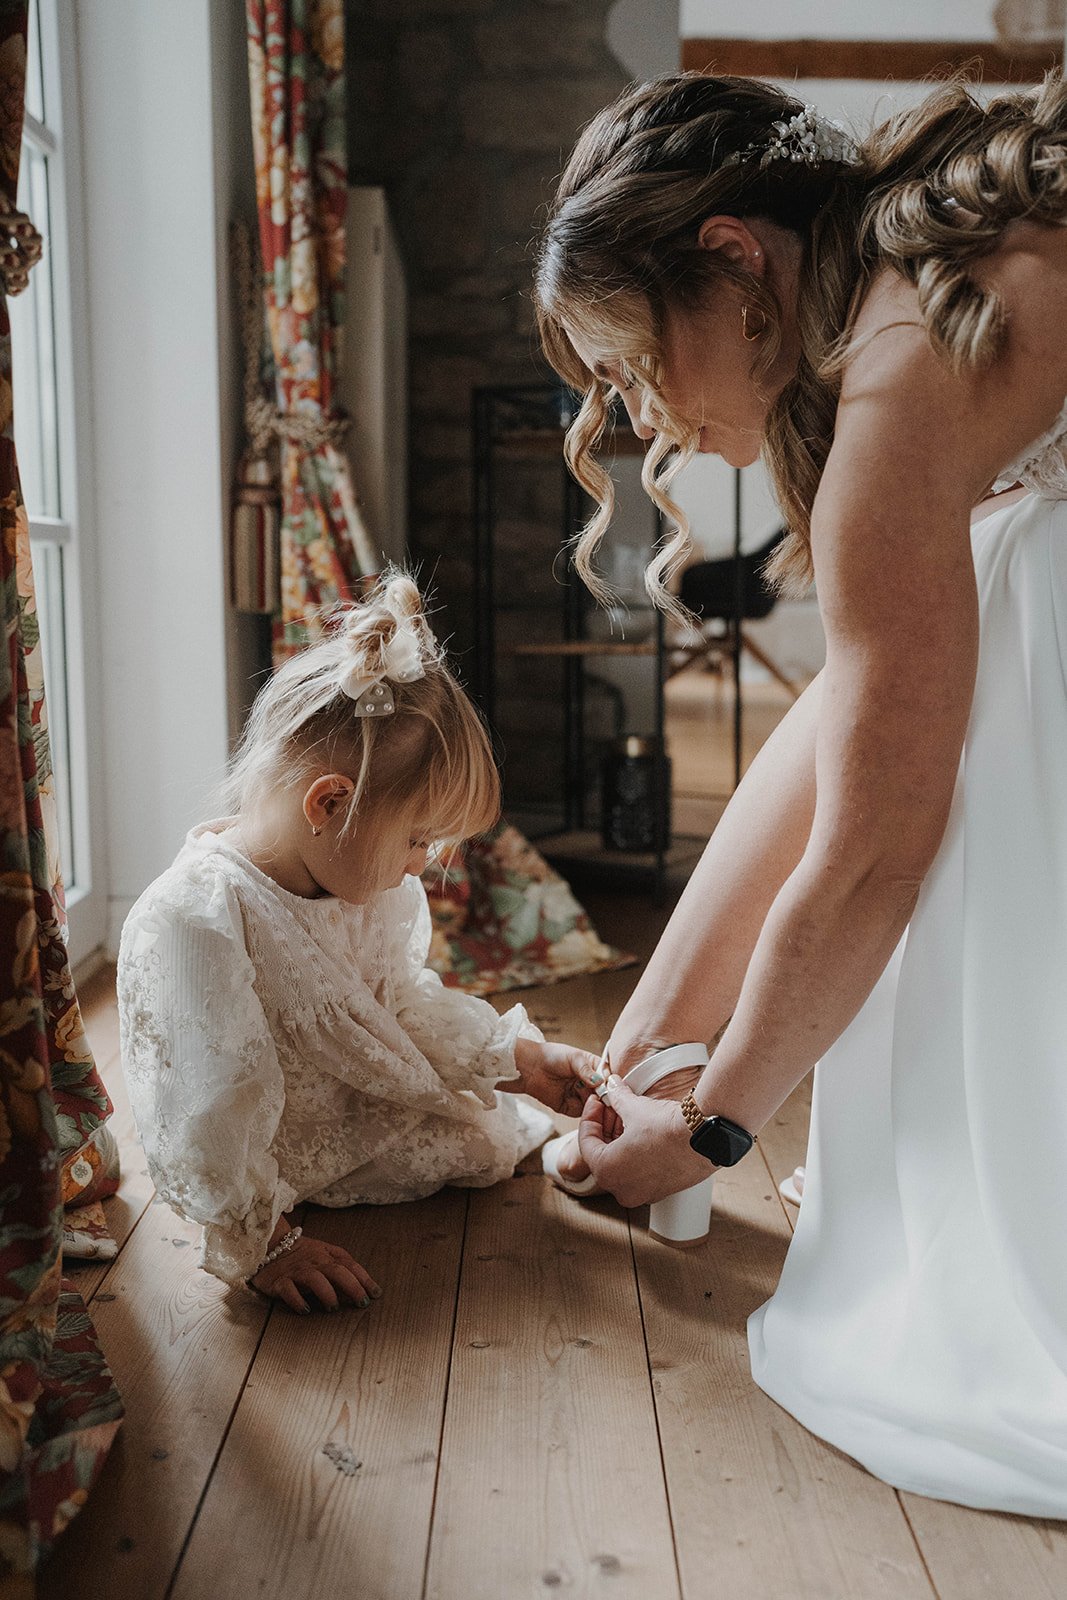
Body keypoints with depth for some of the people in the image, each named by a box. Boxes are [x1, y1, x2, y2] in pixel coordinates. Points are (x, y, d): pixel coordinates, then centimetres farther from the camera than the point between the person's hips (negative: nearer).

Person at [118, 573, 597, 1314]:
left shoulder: (374, 892, -8)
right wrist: (263, 1239, -29)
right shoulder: (194, 921, -36)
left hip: (365, 1114, 8)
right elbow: (209, 1115, -33)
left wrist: (522, 1060, -1)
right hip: (278, 1165, -7)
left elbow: (407, 1003, 5)